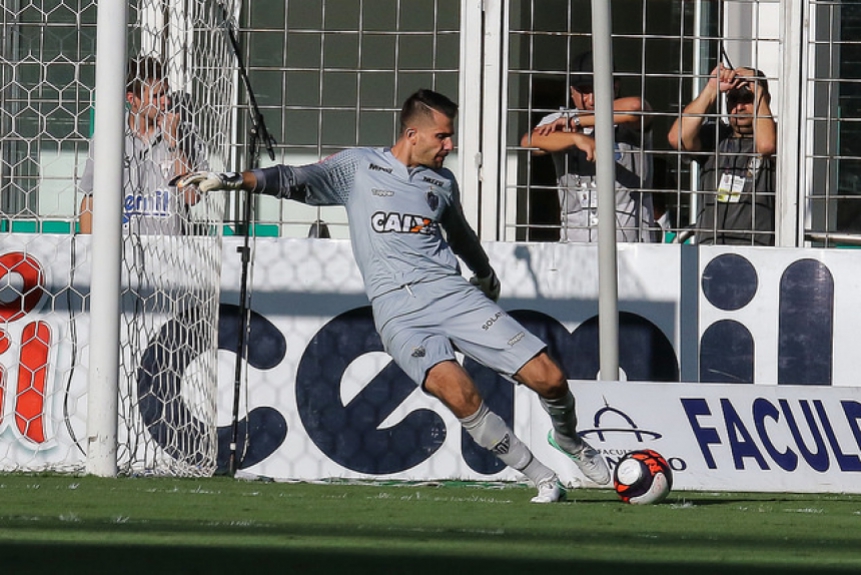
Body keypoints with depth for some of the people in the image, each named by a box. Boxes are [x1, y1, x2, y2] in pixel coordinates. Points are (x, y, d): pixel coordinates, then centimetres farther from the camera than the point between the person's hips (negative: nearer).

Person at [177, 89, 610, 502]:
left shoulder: (442, 183, 19)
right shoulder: (357, 167, 10)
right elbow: (294, 180, 5)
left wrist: (486, 274, 52)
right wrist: (232, 180, -8)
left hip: (452, 293, 4)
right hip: (397, 310, -4)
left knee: (548, 378, -8)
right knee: (456, 391, -29)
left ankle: (567, 439, 27)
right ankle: (541, 478, -15)